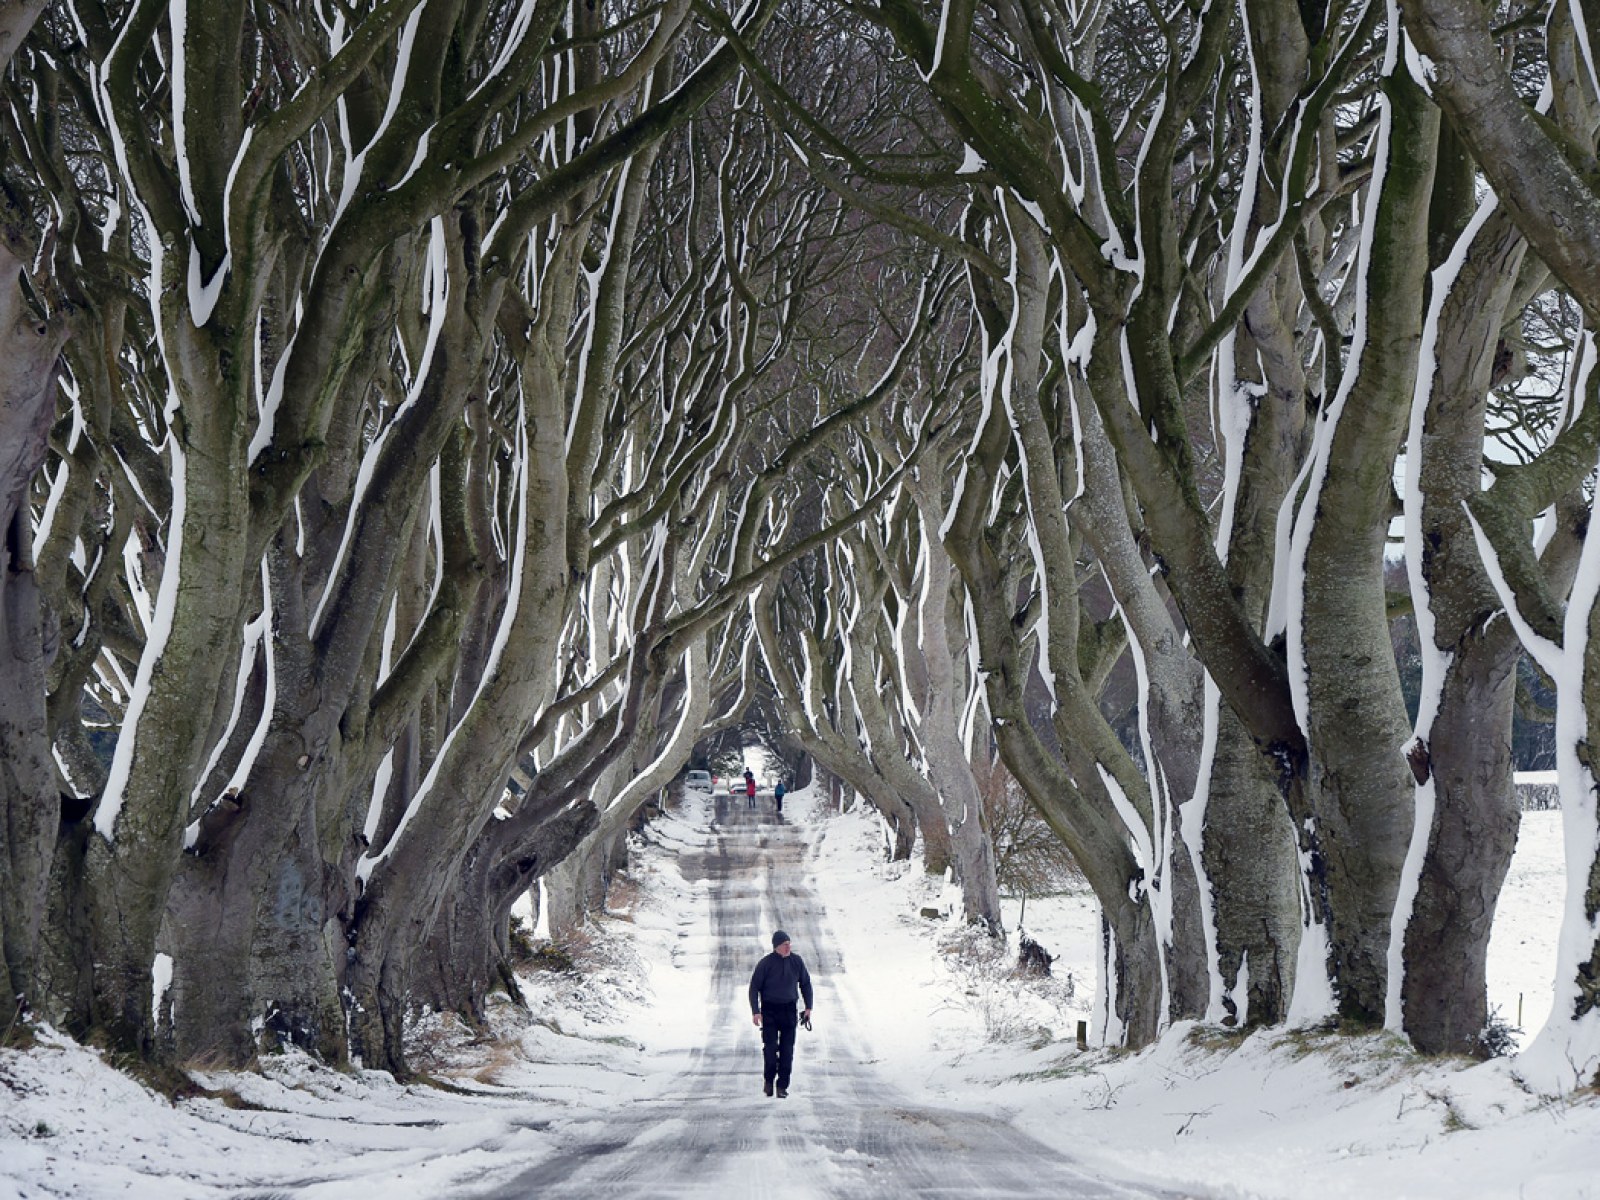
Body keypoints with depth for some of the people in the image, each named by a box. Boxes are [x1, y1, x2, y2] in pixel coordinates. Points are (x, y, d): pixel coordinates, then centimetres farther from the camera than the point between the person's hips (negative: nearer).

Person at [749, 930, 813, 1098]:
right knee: (770, 1047, -7)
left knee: (787, 1050, -1)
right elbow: (754, 988, -3)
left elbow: (805, 984, 13)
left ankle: (782, 1085, 5)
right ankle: (768, 1079, 14)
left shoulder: (797, 961, 1)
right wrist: (755, 1011, -10)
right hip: (769, 1010, -2)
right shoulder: (765, 964, -9)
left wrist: (808, 1007, 9)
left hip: (789, 1009, 2)